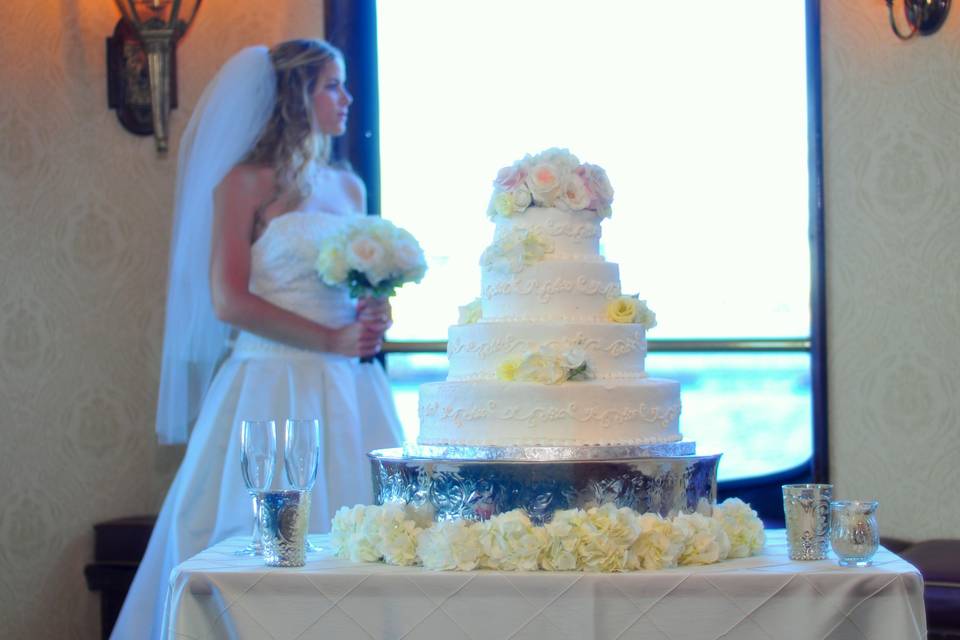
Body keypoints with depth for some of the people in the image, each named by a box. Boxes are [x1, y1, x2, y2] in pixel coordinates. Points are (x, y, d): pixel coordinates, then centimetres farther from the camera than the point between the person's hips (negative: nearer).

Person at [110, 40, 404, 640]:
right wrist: (331, 340, -13)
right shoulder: (246, 183, -3)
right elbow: (228, 301, -11)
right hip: (273, 383, -6)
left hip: (348, 387, 6)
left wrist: (374, 319, 0)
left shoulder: (348, 187, 15)